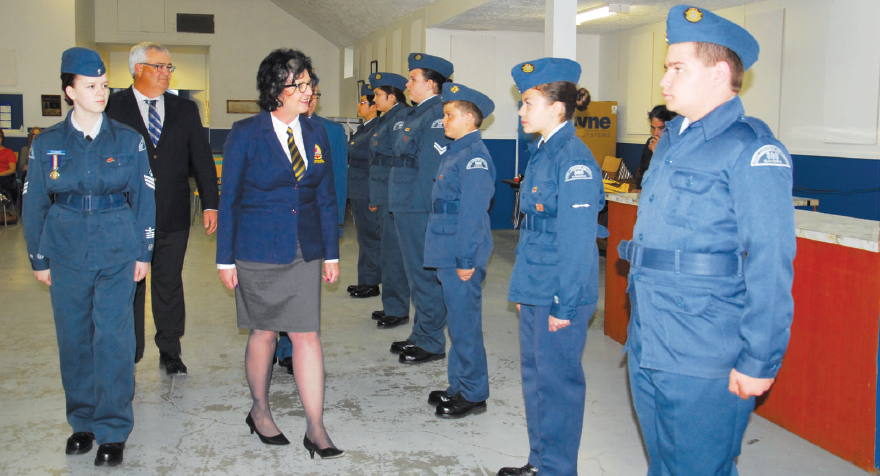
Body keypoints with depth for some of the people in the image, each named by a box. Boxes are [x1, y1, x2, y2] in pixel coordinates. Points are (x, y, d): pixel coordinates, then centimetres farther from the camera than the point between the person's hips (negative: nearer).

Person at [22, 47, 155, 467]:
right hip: (67, 252, 2)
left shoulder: (128, 140, 1)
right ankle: (82, 422, 25)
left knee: (113, 337, -5)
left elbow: (144, 198, 5)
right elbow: (34, 204, 8)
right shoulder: (47, 144, 3)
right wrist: (39, 259, 8)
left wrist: (143, 252, 2)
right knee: (74, 338, 8)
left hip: (117, 251, -1)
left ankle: (112, 431, 6)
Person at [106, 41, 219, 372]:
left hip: (173, 218, 3)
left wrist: (210, 205, 3)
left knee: (170, 285, 11)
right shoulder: (112, 108, 0)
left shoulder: (185, 110, 10)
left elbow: (202, 159, 9)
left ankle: (170, 352, 24)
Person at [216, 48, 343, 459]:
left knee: (307, 333, -2)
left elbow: (325, 197, 10)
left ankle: (315, 429, 6)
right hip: (258, 252, -3)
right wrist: (225, 258, -4)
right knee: (264, 332, 10)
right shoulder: (246, 134, -5)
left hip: (304, 252, 3)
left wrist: (331, 253, 8)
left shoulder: (316, 134, 6)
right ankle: (259, 411, 32)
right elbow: (228, 198, -2)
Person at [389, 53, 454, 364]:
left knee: (425, 277, -1)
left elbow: (441, 167, -21)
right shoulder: (417, 114, 16)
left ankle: (431, 344, 10)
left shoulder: (437, 115, -15)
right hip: (406, 208, 10)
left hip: (421, 210, -10)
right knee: (417, 275, 18)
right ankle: (420, 335, 30)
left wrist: (434, 207, -20)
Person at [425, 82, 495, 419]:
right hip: (448, 252, 10)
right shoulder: (457, 151, 14)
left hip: (462, 255, -10)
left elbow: (473, 213, -19)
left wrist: (466, 260, -20)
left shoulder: (474, 157, -16)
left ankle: (473, 395, 12)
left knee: (464, 324, 0)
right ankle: (459, 387, 29)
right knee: (458, 322, 17)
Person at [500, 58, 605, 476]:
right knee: (535, 375, 18)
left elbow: (577, 238, -19)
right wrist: (523, 287, 18)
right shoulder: (541, 152, 12)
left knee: (557, 382, 2)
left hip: (560, 297, -10)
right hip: (535, 292, 10)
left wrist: (565, 304, -18)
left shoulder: (573, 159, -17)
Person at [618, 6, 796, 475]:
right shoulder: (670, 141, 13)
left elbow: (770, 263, -18)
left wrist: (760, 361, -19)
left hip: (705, 361, -8)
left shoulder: (751, 149, -14)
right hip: (646, 348, 8)